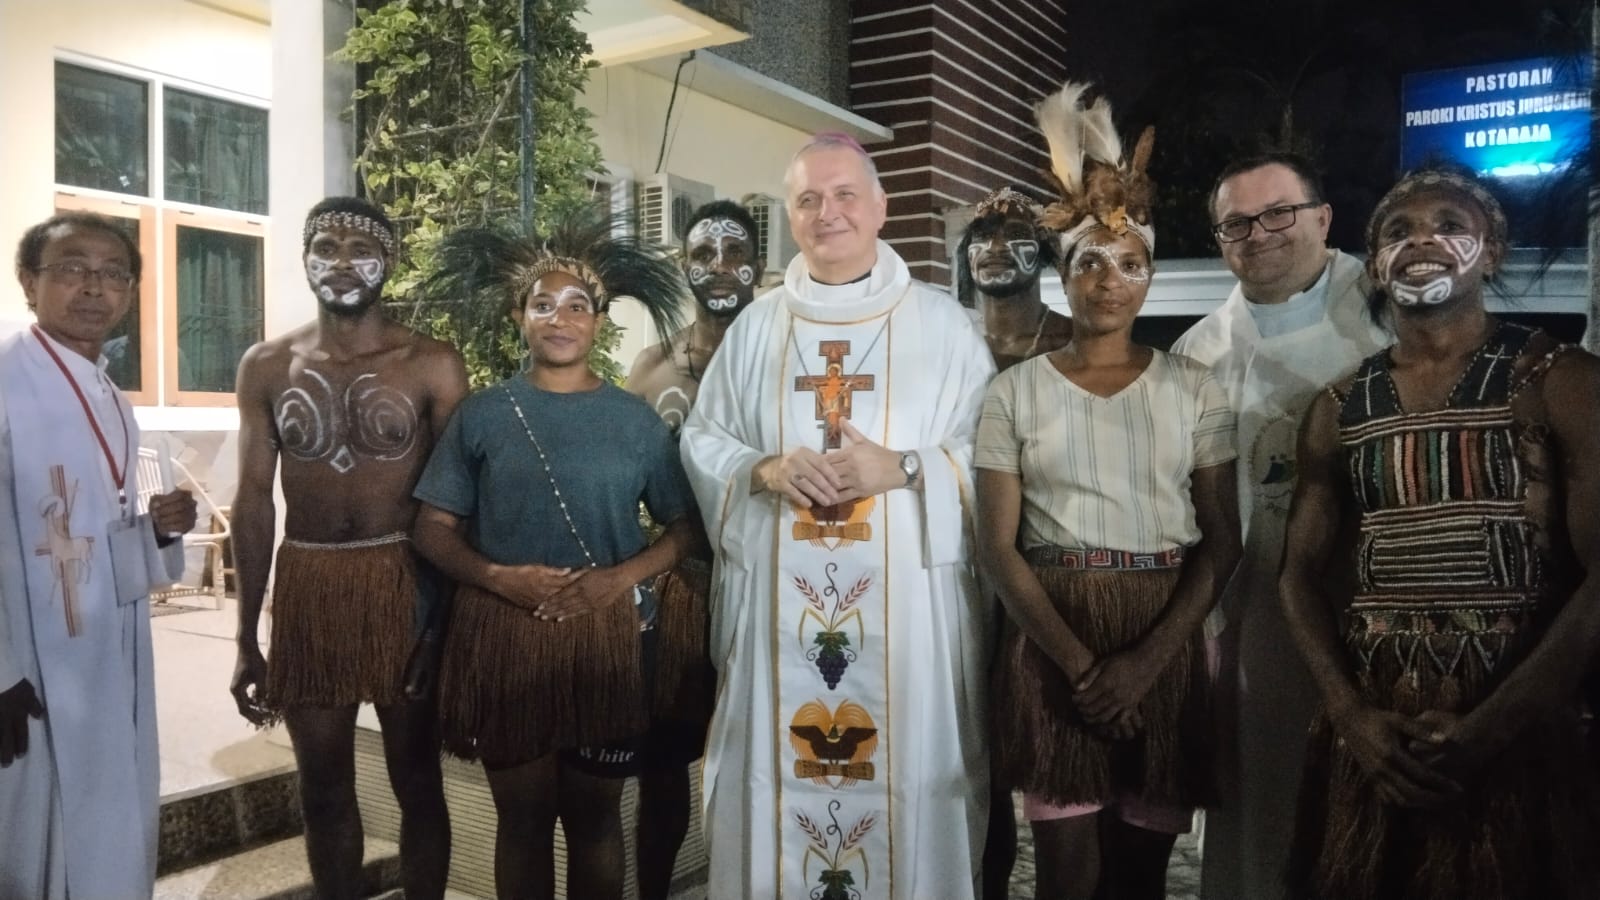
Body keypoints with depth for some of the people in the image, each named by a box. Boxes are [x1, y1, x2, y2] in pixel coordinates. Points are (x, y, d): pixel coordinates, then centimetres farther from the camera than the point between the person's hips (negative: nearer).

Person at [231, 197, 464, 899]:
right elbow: (254, 501, 6)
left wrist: (452, 616, -9)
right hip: (306, 585, 3)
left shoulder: (432, 365, -5)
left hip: (404, 581, -2)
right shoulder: (266, 367, 4)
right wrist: (246, 640, 5)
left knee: (416, 780, 11)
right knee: (323, 789, 15)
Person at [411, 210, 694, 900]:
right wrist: (499, 577, -14)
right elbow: (434, 528, 3)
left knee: (594, 815, 12)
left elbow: (684, 525, 4)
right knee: (522, 817, 11)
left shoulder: (635, 420, 2)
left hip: (606, 635, 0)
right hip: (502, 634, 0)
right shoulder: (482, 415, 2)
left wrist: (619, 578, -13)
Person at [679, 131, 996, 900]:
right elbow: (700, 441, 10)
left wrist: (903, 468, -17)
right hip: (778, 597, 2)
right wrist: (765, 470, -10)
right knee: (779, 772, 8)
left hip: (906, 595, -1)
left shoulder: (942, 323, 3)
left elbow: (992, 450, 0)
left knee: (909, 770, 4)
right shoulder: (755, 327, 10)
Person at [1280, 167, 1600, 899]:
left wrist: (1489, 727, -15)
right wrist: (1350, 715, -6)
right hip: (1370, 735, 3)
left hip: (1517, 735, -3)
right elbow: (1301, 572, 6)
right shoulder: (1340, 405, 7)